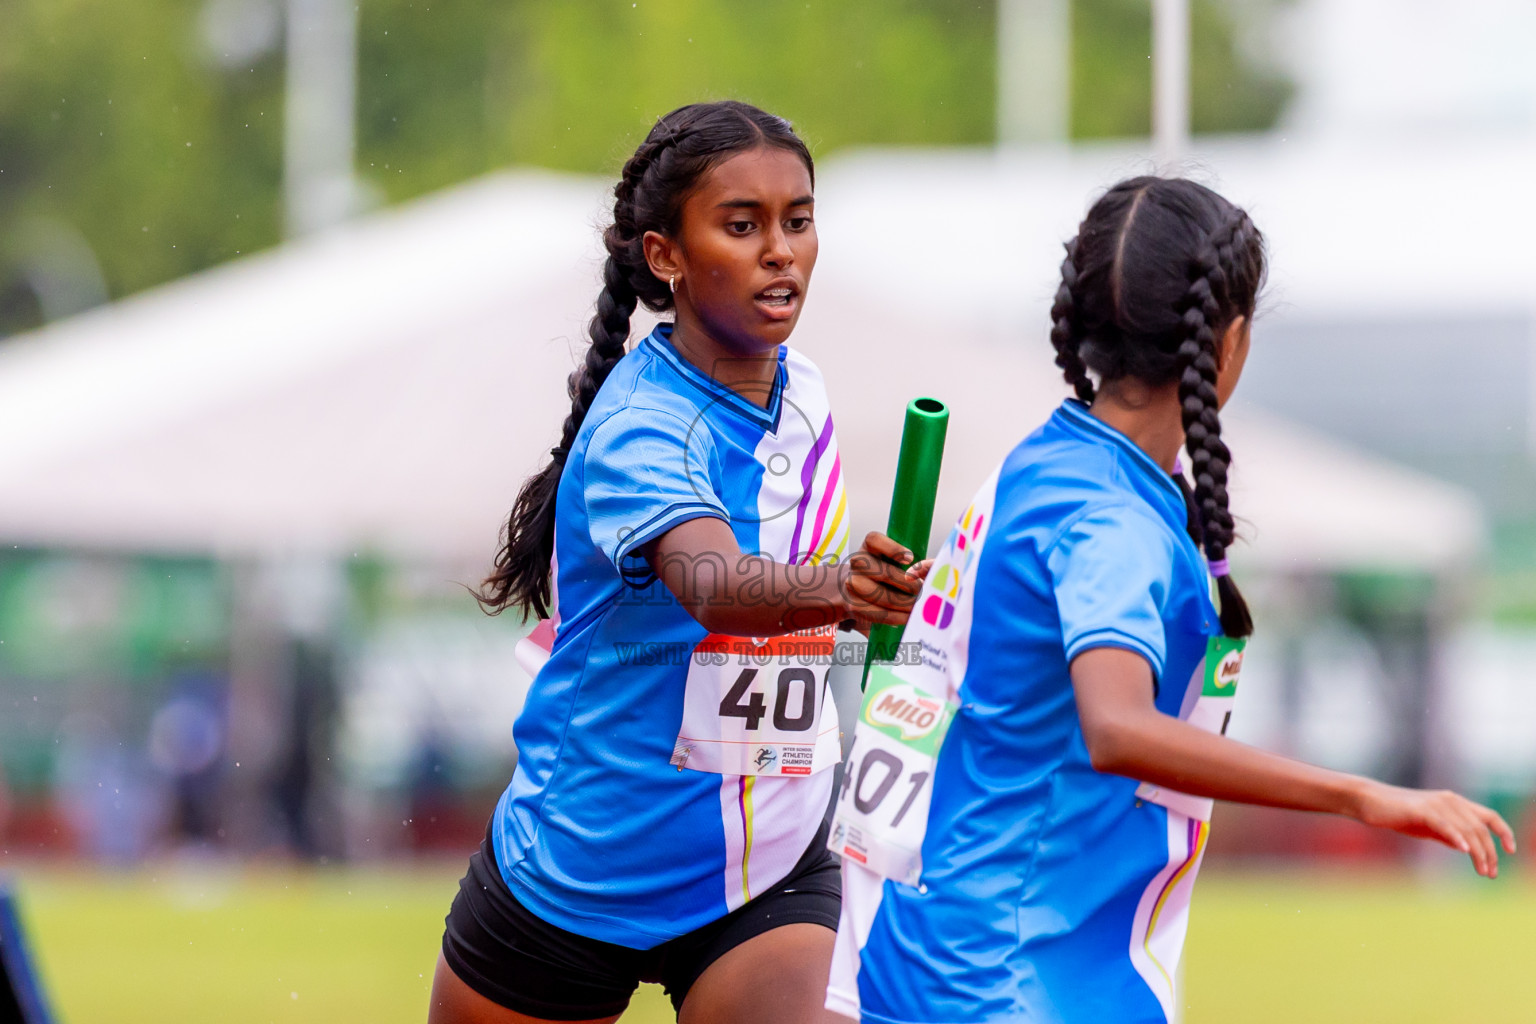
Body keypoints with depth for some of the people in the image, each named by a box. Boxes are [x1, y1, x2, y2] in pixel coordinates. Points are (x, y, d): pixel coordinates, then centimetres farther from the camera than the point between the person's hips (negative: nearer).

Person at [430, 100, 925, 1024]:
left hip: (769, 873, 4)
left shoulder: (801, 392, 1)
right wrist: (828, 586, -60)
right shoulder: (639, 427, -22)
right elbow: (710, 584, -44)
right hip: (576, 875, -4)